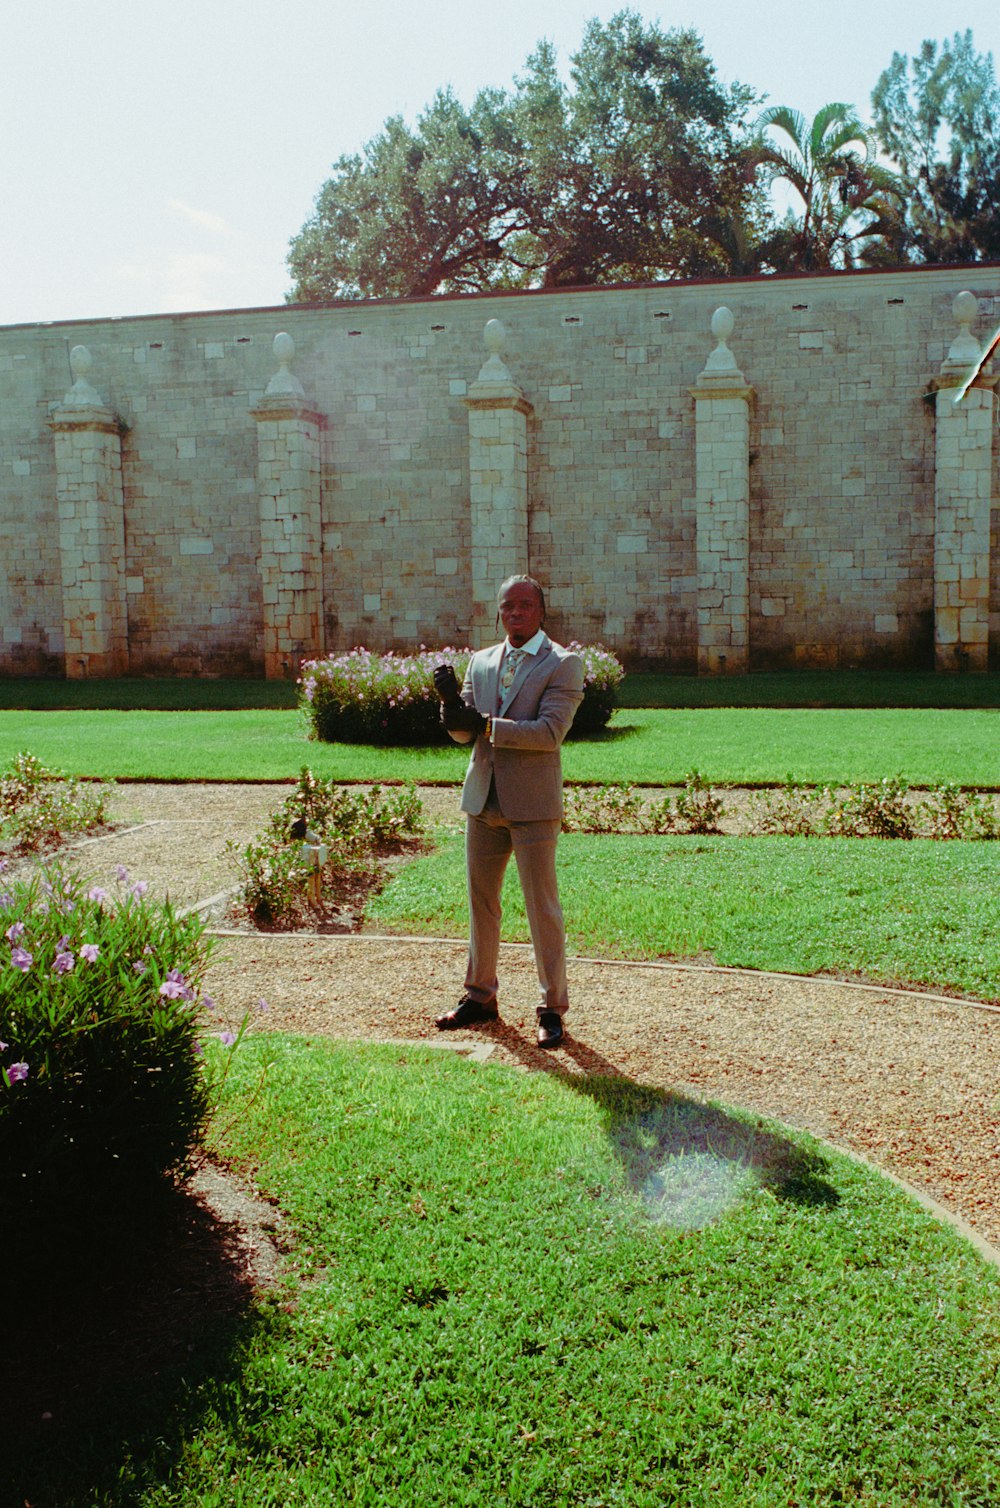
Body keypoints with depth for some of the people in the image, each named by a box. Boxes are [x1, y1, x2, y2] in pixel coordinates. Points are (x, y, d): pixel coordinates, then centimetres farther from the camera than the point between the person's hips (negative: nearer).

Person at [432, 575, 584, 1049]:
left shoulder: (563, 664, -5)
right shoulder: (481, 661, 13)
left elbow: (550, 732, -16)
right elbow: (461, 732, 10)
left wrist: (485, 725, -18)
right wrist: (451, 701, -11)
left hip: (532, 804, -5)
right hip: (483, 800, 6)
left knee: (542, 907, -1)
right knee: (481, 901, 13)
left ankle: (552, 1009, 11)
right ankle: (480, 996, 27)